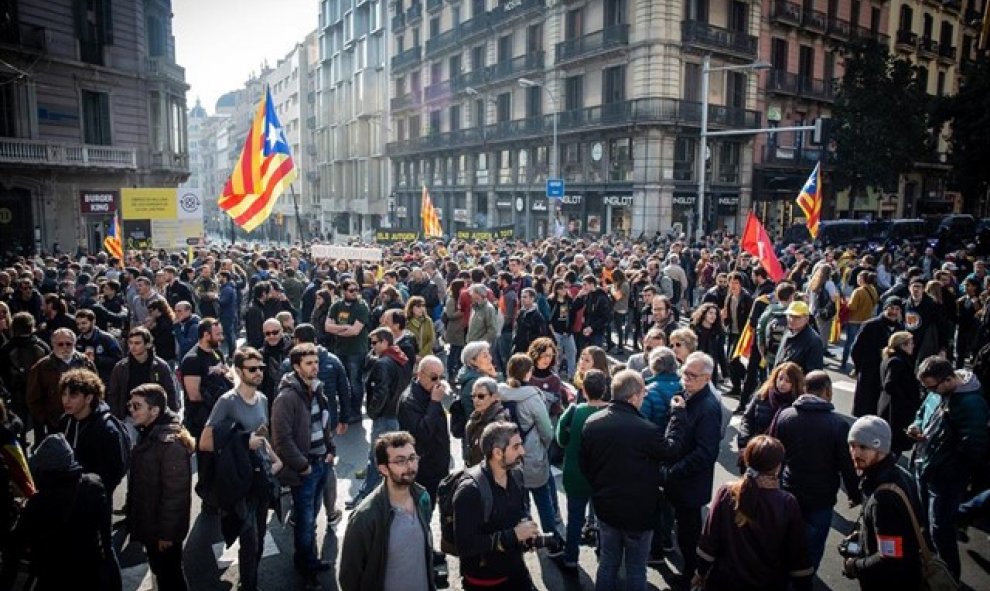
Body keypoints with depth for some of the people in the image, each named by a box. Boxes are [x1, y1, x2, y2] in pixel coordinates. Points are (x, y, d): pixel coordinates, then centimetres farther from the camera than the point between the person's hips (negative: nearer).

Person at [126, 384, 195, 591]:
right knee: (161, 573, 21)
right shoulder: (147, 434, 5)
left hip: (163, 529, -9)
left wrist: (166, 532, -21)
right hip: (149, 524, 9)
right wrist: (136, 522, 16)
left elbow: (175, 492, -25)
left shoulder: (171, 442, -26)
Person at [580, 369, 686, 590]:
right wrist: (678, 413, 2)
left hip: (605, 507, 5)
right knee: (636, 569, 14)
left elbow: (584, 465, 1)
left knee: (607, 562, 21)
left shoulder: (591, 423, -10)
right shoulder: (646, 429, -29)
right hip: (638, 512, -5)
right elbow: (672, 449, -8)